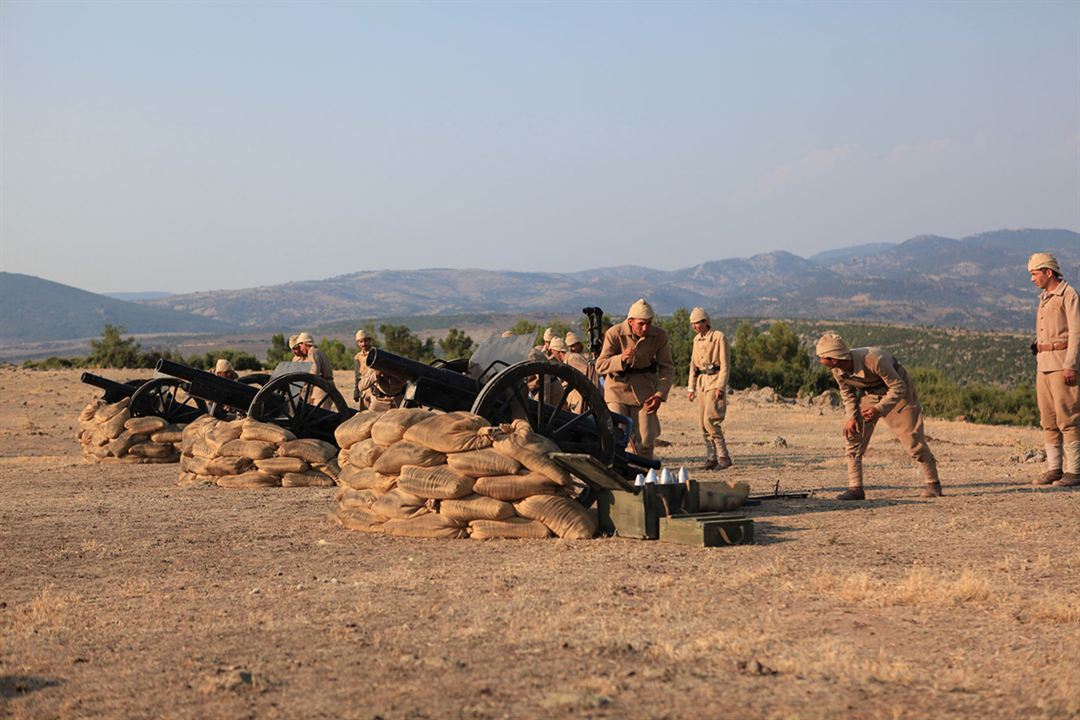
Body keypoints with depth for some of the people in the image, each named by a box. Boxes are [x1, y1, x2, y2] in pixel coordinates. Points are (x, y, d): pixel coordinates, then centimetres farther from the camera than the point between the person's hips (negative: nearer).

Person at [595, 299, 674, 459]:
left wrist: (660, 395, -17)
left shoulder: (659, 336, -9)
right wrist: (621, 359, -34)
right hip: (618, 387, -2)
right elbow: (600, 366, -15)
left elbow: (667, 368, -3)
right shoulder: (614, 333, -15)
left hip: (644, 390, 2)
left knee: (646, 441, -2)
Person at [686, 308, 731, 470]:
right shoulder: (697, 339, 13)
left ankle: (724, 457, -11)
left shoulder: (719, 337, -8)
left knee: (710, 420, -16)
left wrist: (720, 387, -18)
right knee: (703, 422, 4)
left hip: (715, 380, -7)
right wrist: (691, 388, 13)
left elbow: (725, 365, -11)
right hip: (701, 382, 7)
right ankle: (711, 458, 9)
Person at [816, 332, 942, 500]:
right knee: (853, 434, -8)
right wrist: (852, 416, -14)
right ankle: (855, 488, -5)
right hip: (868, 393, 5)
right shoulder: (837, 371, -21)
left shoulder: (874, 360, -40)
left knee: (911, 437, -4)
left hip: (896, 390, -5)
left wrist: (879, 409, -38)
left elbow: (898, 387, -29)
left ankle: (933, 484, 11)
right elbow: (847, 393, 0)